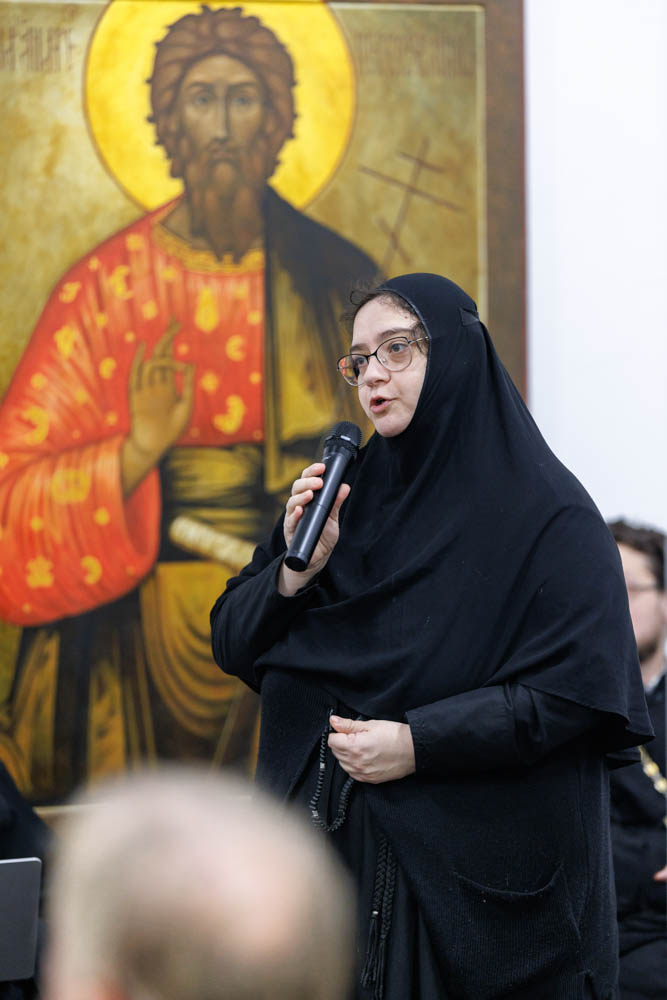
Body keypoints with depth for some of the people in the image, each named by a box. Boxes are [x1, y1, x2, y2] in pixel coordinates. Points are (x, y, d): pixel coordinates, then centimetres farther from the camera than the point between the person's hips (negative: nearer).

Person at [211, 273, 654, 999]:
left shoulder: (544, 510, -5)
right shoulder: (340, 493, 11)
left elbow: (583, 689, -14)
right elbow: (232, 644, 9)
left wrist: (420, 743, -19)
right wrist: (297, 569, -10)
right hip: (335, 850, 5)